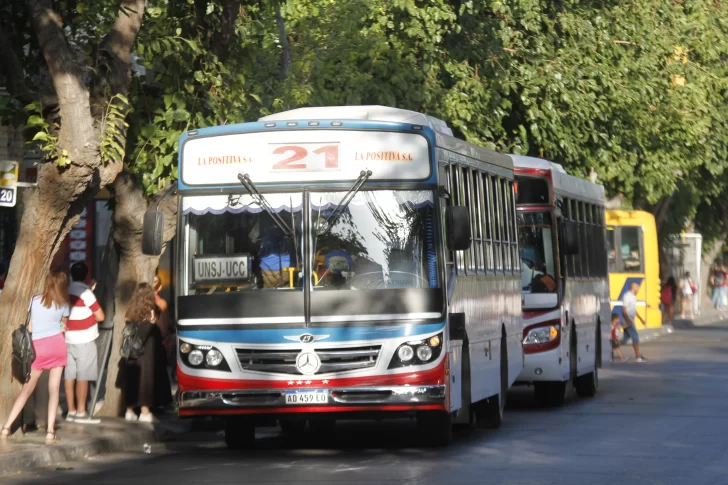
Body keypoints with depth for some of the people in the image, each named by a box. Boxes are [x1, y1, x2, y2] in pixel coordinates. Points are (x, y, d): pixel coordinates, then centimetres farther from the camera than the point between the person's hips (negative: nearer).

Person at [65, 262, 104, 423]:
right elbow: (100, 316, -8)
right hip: (84, 340, -6)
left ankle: (71, 411, 10)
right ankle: (81, 413, -2)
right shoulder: (85, 291, -11)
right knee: (83, 377, -3)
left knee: (69, 375, 7)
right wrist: (92, 315, 12)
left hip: (68, 338, 6)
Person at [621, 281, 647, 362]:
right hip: (628, 321, -10)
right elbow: (624, 309, -20)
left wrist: (640, 319, 26)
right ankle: (638, 357, -9)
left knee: (626, 337, 12)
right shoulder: (627, 296, -14)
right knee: (635, 336, -10)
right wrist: (628, 320, -27)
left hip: (630, 321, 10)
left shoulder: (633, 297, 15)